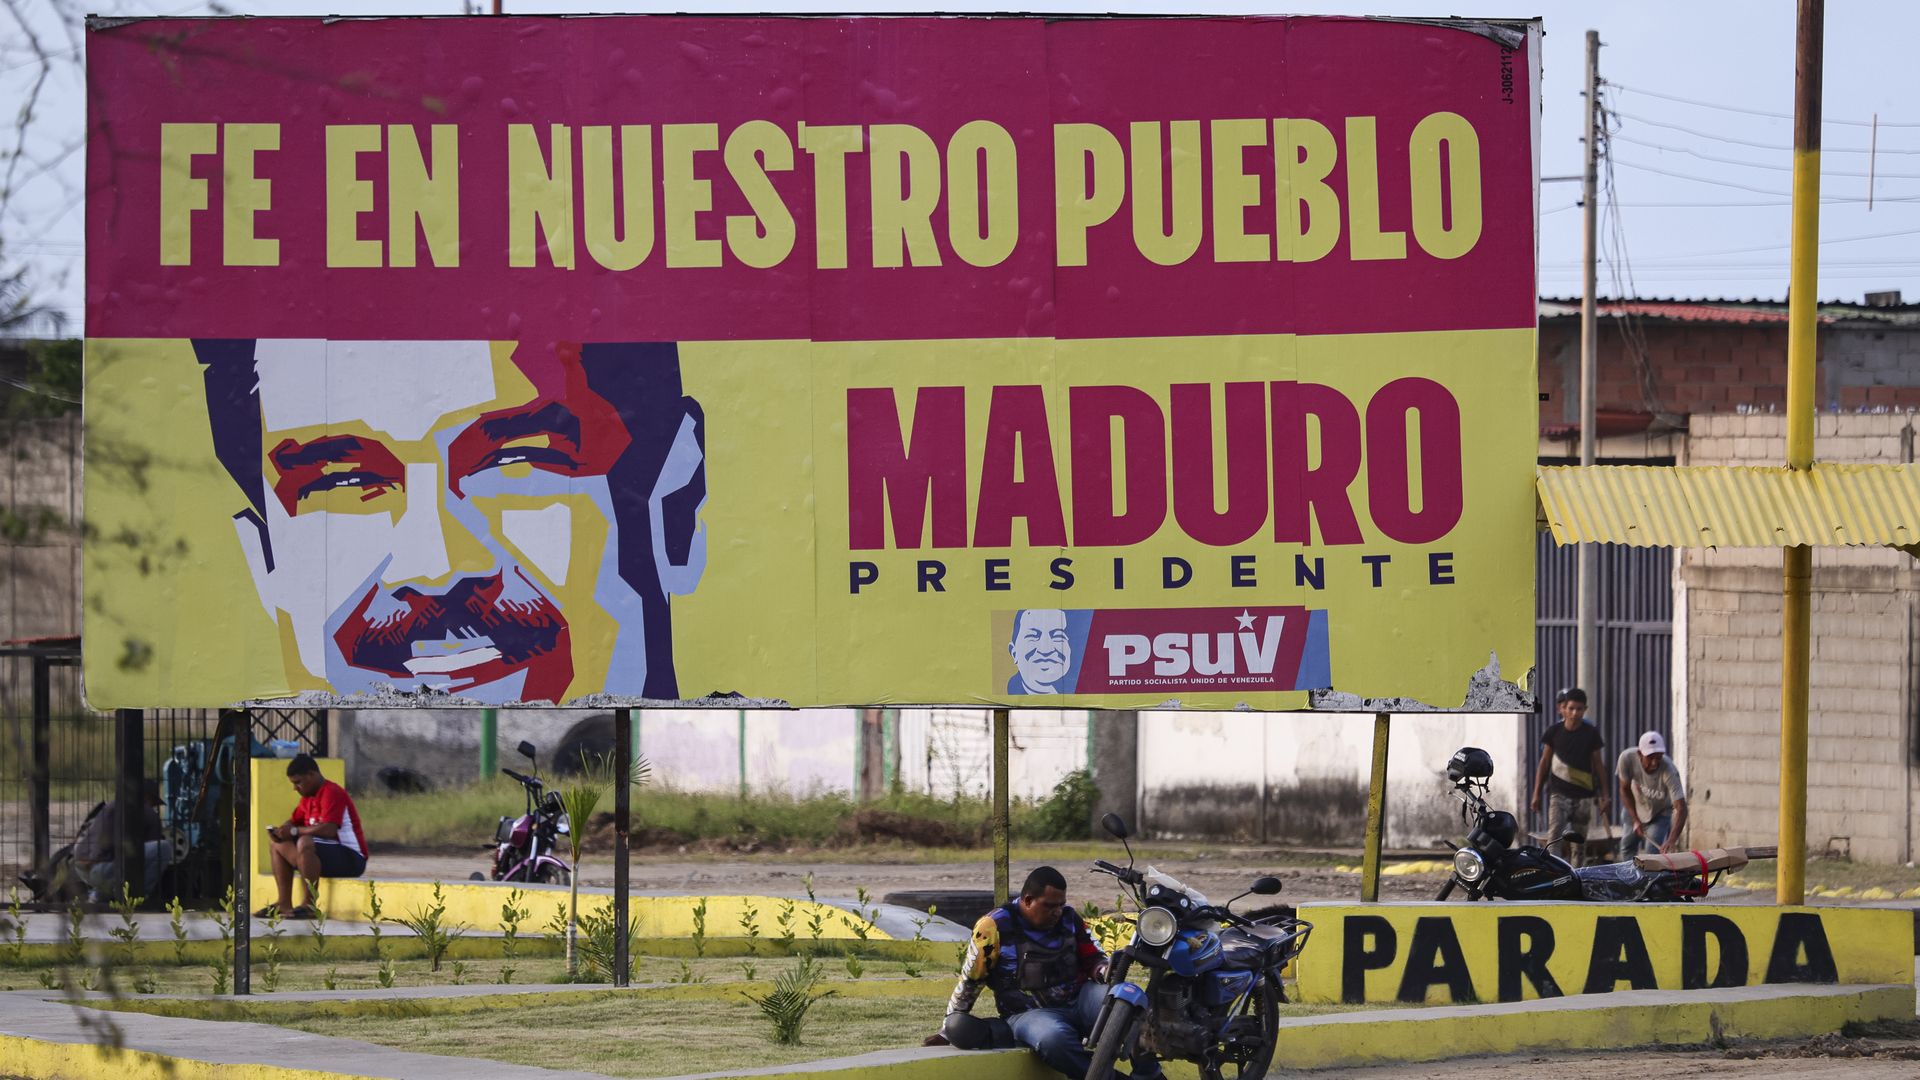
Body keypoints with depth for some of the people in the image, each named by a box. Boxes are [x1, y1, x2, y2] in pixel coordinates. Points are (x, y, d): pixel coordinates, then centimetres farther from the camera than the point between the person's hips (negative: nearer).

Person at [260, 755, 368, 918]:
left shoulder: (332, 793, -17)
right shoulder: (308, 797, 13)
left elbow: (329, 830, -30)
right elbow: (294, 821, 21)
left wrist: (294, 831, -22)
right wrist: (279, 830, -3)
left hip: (351, 858, -10)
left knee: (305, 843, -35)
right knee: (280, 845, 13)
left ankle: (309, 905, -31)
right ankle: (284, 904, 3)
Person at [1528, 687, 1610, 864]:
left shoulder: (1591, 733, 0)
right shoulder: (1554, 732, 0)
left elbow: (1598, 765, 7)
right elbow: (1544, 763, 7)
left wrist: (1603, 796, 6)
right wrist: (1536, 794, 6)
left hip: (1583, 795, 1)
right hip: (1559, 793, -1)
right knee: (1555, 835, -16)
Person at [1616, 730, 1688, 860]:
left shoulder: (1669, 771, -40)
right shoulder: (1627, 758, -32)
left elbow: (1681, 809, -43)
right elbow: (1625, 790, -14)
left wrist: (1671, 840, -56)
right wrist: (1635, 820, -22)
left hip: (1661, 813, -3)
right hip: (1636, 809, 3)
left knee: (1653, 852, -15)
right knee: (1627, 849, 11)